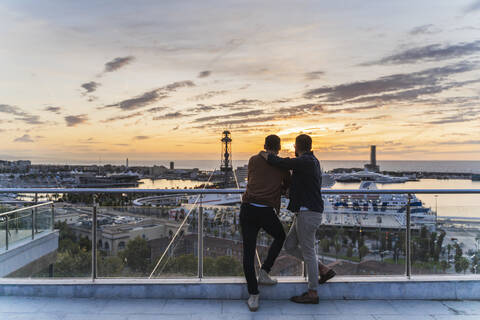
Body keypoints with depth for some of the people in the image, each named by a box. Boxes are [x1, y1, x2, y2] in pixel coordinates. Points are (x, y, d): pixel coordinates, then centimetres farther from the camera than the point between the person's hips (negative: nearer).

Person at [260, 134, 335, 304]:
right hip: (305, 213, 9)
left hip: (307, 213, -9)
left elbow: (282, 163, -20)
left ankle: (312, 293, 14)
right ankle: (324, 270, 20)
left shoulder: (306, 161, -15)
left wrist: (265, 155, -3)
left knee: (307, 251, 1)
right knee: (290, 246, 14)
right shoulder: (313, 161, 16)